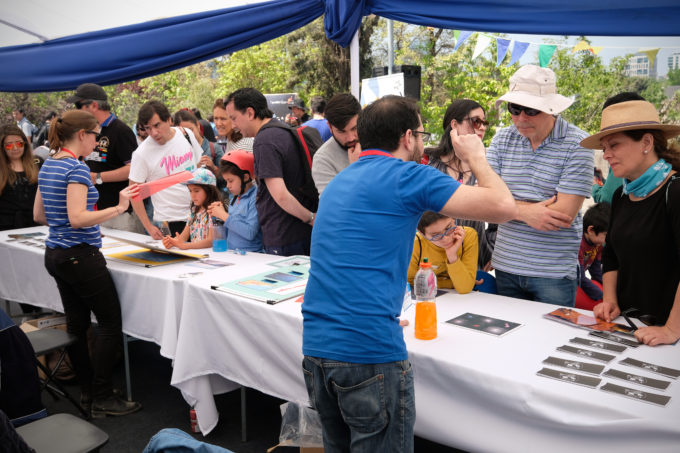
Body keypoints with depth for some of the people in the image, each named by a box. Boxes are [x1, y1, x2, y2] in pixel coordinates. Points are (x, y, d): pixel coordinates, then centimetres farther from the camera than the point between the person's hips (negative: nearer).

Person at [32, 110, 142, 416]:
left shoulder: (48, 166, 11)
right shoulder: (76, 168, -17)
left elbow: (38, 215, 17)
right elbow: (77, 218, -25)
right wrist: (118, 208, -23)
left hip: (55, 254, 10)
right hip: (80, 255, -10)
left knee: (76, 323, 15)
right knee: (110, 323, -1)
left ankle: (87, 391, 25)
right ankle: (102, 399, 5)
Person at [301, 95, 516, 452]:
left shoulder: (339, 181, 17)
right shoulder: (408, 176, -8)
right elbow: (503, 207, -11)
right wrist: (475, 157, 6)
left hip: (315, 346, 8)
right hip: (371, 352, -8)